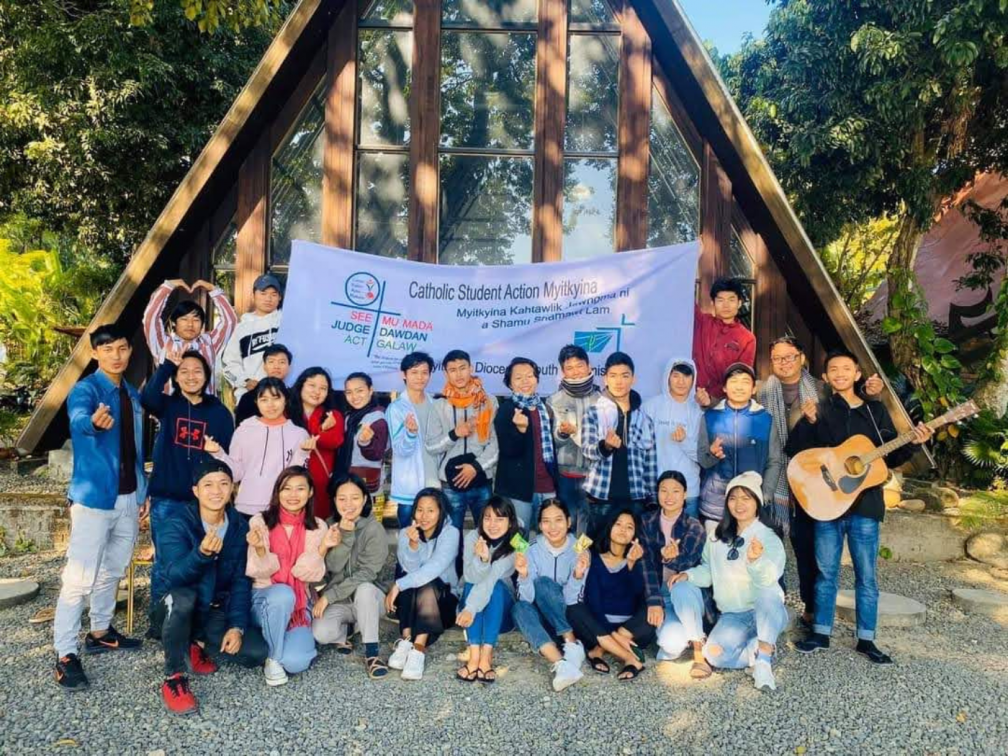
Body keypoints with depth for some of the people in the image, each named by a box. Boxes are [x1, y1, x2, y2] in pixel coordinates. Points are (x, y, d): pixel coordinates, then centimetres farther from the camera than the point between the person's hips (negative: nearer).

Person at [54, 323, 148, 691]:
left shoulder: (132, 395, 11)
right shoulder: (85, 389, -10)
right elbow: (78, 419, -34)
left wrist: (142, 493, 15)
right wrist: (94, 422, -58)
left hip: (128, 498, 7)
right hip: (93, 497, -7)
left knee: (113, 572, 18)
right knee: (79, 578, -6)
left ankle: (100, 633, 33)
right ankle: (65, 655, 1)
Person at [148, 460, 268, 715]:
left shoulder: (240, 527, -4)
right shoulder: (177, 525, -17)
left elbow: (241, 581, -3)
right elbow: (175, 575, -32)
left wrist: (237, 626, -14)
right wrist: (202, 553, -52)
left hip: (214, 612, 4)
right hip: (173, 608, -4)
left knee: (257, 652, -16)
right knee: (182, 598, -39)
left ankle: (199, 647, 10)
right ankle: (174, 678, -21)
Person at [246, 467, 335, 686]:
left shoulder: (317, 527, 0)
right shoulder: (260, 522, -5)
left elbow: (309, 574, -8)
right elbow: (260, 572, -10)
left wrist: (323, 548, -25)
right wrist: (259, 549, -30)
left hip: (298, 602, 1)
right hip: (263, 597, -1)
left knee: (295, 662, -23)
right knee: (282, 593, -37)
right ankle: (273, 658, -13)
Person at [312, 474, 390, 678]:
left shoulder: (374, 529, -13)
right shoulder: (330, 526, 0)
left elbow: (366, 574, -19)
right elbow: (332, 567, -13)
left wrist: (328, 596, -21)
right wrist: (345, 536, -28)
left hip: (366, 598, -2)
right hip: (338, 601, 2)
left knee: (365, 588, -38)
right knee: (321, 633, -29)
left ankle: (371, 653, -27)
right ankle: (343, 631, 7)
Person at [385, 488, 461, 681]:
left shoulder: (450, 533, -12)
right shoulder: (406, 533, -3)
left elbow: (434, 568, -26)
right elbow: (410, 569, -16)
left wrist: (398, 585, -31)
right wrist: (413, 544, -33)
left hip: (442, 597, -2)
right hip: (410, 602, 2)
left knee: (428, 585, -32)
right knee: (409, 581, -28)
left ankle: (419, 650, -39)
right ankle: (406, 640, -32)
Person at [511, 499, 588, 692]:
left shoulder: (579, 551, -11)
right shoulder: (533, 551, -8)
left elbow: (571, 601, -16)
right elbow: (527, 599, -16)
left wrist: (578, 576, -34)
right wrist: (524, 575, -35)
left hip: (570, 620, -2)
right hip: (542, 620, 2)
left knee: (544, 583, -27)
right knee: (519, 608, -31)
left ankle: (572, 645, -24)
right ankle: (561, 664, -43)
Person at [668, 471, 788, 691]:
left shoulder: (769, 539, -11)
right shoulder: (718, 537, 7)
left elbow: (768, 580, -29)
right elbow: (708, 570, 16)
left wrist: (755, 560, -52)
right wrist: (688, 574, -6)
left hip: (766, 614, -3)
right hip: (732, 616, 3)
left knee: (769, 592, -39)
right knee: (715, 655, -27)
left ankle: (763, 660, -31)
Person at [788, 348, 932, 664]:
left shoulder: (876, 410, 7)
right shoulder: (820, 411, 4)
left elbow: (891, 458, 7)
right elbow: (793, 449, -6)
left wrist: (913, 444, -11)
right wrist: (807, 421, -21)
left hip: (865, 504, 0)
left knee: (866, 575, 6)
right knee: (826, 571, 8)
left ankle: (866, 640, 17)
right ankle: (821, 633, 21)